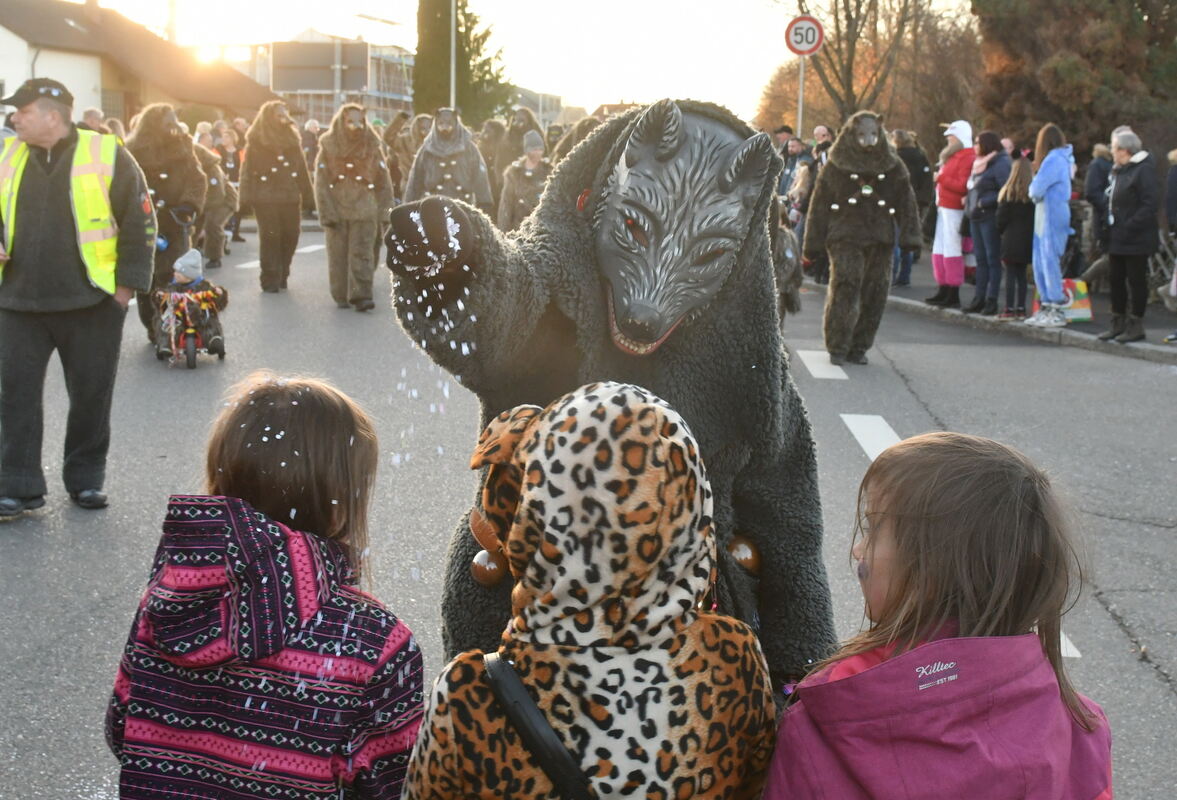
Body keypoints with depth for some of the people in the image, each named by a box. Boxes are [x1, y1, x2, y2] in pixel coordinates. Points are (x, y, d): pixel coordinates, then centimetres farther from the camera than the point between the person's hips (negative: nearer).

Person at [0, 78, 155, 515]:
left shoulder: (106, 155, -5)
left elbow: (139, 223, -2)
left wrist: (127, 284, -6)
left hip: (92, 302, -3)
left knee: (91, 395, 7)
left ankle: (86, 479, 22)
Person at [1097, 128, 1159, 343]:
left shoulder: (1144, 170, -13)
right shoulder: (1118, 171, 15)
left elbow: (1151, 204, -19)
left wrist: (1130, 226, -23)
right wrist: (1108, 225, 9)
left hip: (1136, 239, -9)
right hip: (1117, 238, 9)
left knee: (1136, 281, -1)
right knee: (1115, 279, 11)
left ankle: (1136, 325, 6)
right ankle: (1118, 323, 21)